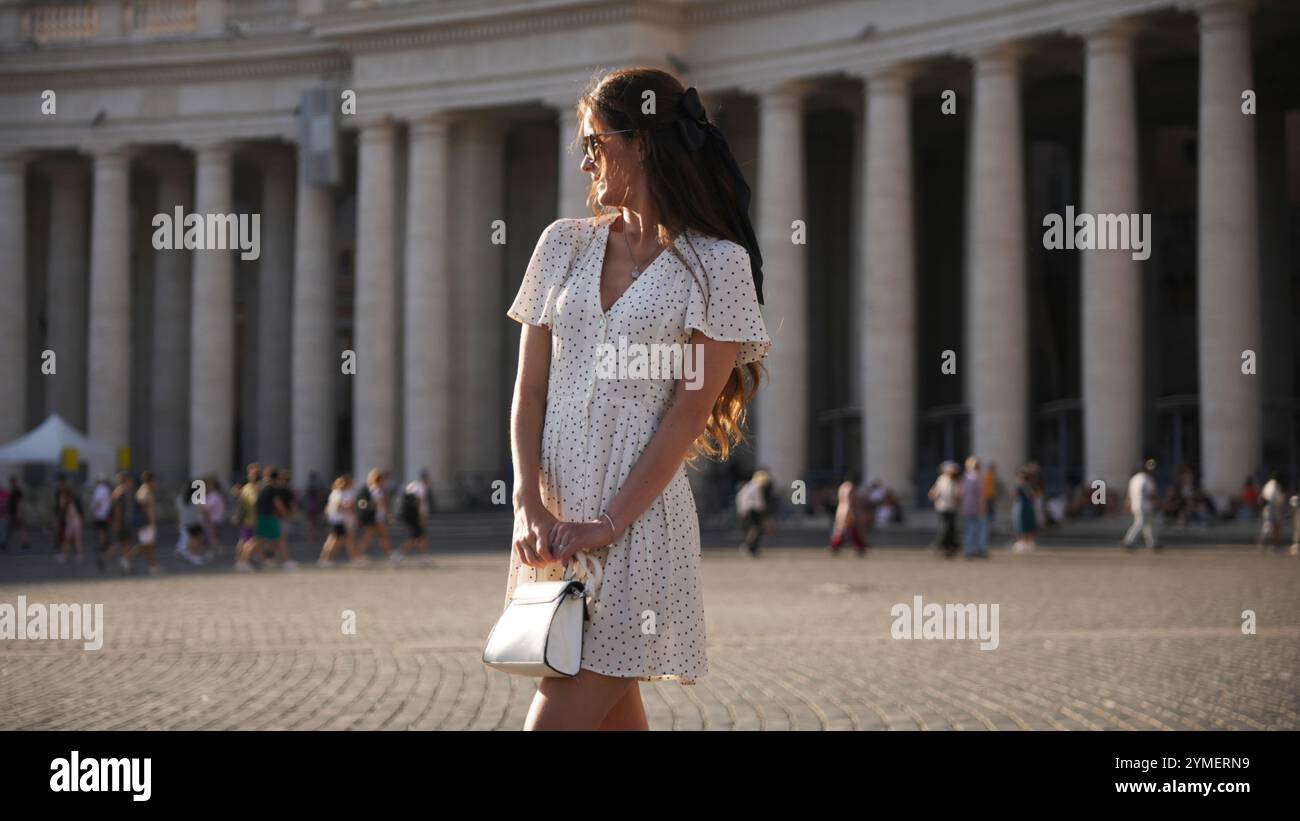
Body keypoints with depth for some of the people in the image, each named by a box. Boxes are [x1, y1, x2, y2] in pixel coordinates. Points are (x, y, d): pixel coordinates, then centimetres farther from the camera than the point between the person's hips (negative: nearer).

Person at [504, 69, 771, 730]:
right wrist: (529, 503, -8)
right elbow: (529, 386, 7)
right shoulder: (564, 244, 12)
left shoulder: (716, 264, -2)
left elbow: (691, 408, -8)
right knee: (613, 716, 10)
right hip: (551, 514, 5)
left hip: (638, 521, -5)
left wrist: (607, 525, -15)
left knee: (557, 718, -12)